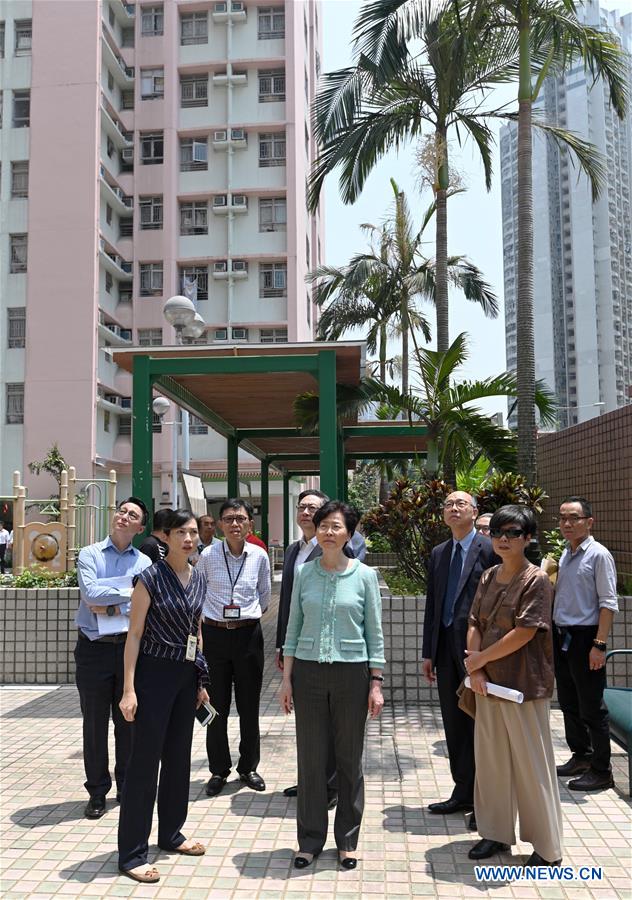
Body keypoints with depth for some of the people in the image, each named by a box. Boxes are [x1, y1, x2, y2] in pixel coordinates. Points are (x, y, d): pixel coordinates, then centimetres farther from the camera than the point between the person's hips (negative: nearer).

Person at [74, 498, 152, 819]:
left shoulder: (144, 563, 5)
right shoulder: (89, 555, 0)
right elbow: (90, 593, -16)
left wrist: (110, 607, -14)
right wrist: (129, 592, -10)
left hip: (130, 647, 2)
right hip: (94, 648, -1)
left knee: (128, 721, 10)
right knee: (95, 723, 7)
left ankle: (127, 786, 25)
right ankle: (97, 791, 20)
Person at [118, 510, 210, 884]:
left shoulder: (199, 579, 7)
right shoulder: (151, 578, -12)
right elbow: (135, 634, -11)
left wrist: (202, 681, 16)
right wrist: (129, 688, -15)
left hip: (187, 674, 7)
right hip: (155, 673, -6)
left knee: (179, 756, 16)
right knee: (145, 760, -1)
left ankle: (171, 833, 31)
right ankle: (132, 853, 9)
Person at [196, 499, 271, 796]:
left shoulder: (259, 556, -2)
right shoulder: (208, 555, -4)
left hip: (248, 634, 1)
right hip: (214, 634, 0)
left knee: (249, 705, 9)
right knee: (217, 705, 7)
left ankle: (248, 767, 25)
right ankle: (219, 770, 21)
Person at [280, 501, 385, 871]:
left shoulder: (365, 575, -2)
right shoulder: (304, 573, 3)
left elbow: (375, 634, 0)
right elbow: (293, 628, 7)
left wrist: (376, 684, -3)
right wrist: (287, 678, 4)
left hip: (352, 673, -1)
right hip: (308, 673, 1)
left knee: (350, 758, 9)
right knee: (310, 757, 7)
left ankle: (347, 840, 25)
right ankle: (311, 839, 23)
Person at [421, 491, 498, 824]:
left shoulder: (490, 550, -6)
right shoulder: (438, 554, 13)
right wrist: (428, 652, 12)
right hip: (446, 648, 6)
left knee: (480, 725, 2)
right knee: (454, 725, 13)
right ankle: (463, 791, 26)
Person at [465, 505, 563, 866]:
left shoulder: (536, 581, -12)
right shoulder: (488, 578, 9)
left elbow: (523, 633, -17)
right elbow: (475, 625, 7)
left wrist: (480, 658, -9)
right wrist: (476, 671, -6)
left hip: (524, 687, -6)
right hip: (488, 685, 7)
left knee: (532, 765, 3)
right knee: (491, 759, 14)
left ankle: (548, 847, 18)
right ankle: (496, 833, 30)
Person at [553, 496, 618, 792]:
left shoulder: (598, 555, -11)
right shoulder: (564, 555, 12)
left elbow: (608, 603, -15)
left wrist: (599, 644, -20)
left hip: (585, 636, -8)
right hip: (561, 636, 8)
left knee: (591, 707, 0)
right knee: (568, 702, 17)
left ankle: (601, 770, 11)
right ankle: (581, 756, 33)